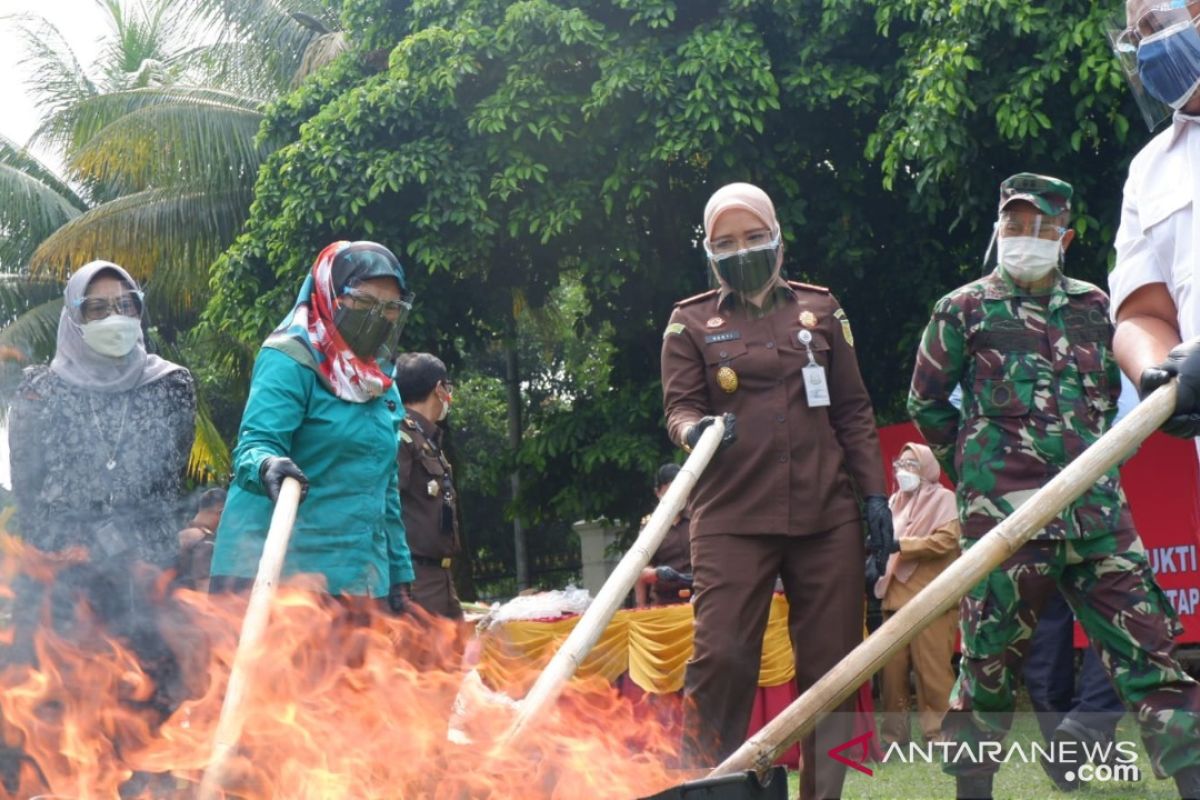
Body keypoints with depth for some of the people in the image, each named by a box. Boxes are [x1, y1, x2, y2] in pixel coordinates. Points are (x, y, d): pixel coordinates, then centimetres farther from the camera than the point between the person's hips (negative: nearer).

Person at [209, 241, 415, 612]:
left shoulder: (381, 387, 19)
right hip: (271, 577, -8)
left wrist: (398, 577, 23)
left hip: (356, 581, 8)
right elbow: (254, 444, -18)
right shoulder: (290, 362, -5)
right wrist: (267, 466, -41)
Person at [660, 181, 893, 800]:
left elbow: (853, 410, 13)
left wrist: (873, 494, 6)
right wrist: (695, 429, -22)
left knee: (832, 661, 5)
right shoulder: (691, 322, 8)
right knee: (720, 656, -11)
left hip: (826, 514, 2)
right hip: (731, 517, -2)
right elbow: (679, 405, 2)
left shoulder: (819, 309, 12)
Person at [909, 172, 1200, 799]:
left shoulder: (1092, 306, 13)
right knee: (992, 658, 1)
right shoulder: (964, 310, 2)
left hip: (1097, 508, 4)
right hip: (1005, 513, -4)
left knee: (1148, 644, -2)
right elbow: (926, 404, 9)